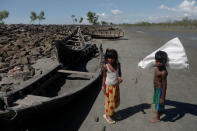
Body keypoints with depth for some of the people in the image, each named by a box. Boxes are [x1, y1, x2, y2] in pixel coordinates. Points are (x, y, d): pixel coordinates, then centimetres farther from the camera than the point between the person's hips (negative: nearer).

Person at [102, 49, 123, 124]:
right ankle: (107, 115, 31)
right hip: (109, 86, -4)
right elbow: (104, 76, -7)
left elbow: (119, 72, 6)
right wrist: (103, 86, -7)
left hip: (116, 85, 5)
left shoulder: (118, 64, -7)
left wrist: (120, 77, -16)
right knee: (109, 100, 9)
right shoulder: (106, 66, -17)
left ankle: (112, 112, 44)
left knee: (116, 100, 19)